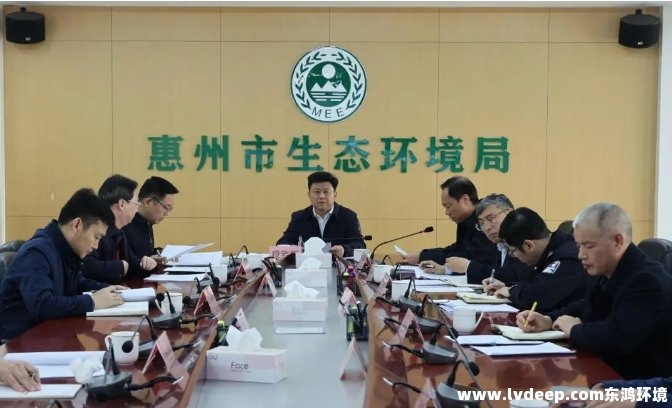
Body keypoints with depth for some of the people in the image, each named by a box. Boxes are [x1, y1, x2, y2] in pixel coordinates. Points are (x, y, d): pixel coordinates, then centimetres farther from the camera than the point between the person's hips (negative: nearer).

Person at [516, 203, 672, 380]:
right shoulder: (609, 273, 6)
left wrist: (574, 330, -17)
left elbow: (615, 337, -37)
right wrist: (548, 320, 1)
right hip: (611, 375, 8)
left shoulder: (647, 281, -24)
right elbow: (585, 308, 21)